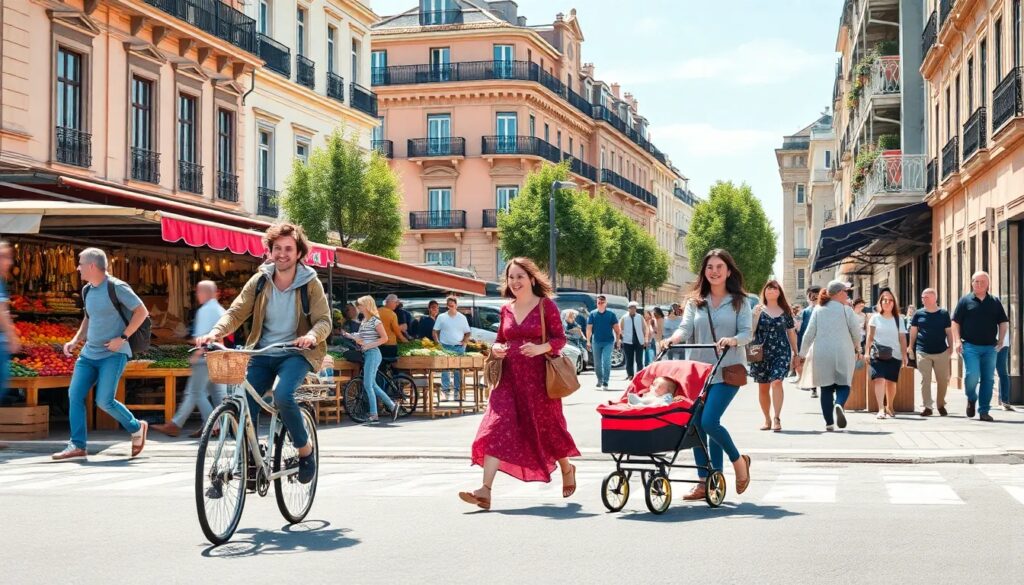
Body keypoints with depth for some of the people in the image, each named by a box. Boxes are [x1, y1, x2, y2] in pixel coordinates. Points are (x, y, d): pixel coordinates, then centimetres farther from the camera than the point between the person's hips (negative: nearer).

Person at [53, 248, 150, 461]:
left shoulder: (116, 287, -11)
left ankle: (137, 428, 12)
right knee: (74, 394, -5)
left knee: (104, 401, -13)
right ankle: (77, 446, -1)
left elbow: (142, 311, -11)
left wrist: (122, 338, -16)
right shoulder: (87, 291, 13)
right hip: (89, 352, 8)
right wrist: (76, 340, 13)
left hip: (114, 353, -8)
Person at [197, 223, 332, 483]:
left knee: (283, 395, -29)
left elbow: (324, 320, -8)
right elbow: (236, 312, -3)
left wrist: (312, 335, -32)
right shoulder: (259, 281, 4)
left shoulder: (310, 283, -3)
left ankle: (305, 449, -5)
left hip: (295, 353, -3)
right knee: (245, 401, -13)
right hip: (261, 353, 3)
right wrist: (215, 332, -22)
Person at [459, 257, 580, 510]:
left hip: (538, 378, -4)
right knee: (497, 427, -11)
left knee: (547, 427, 10)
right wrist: (496, 348, -4)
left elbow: (560, 339, -4)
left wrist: (541, 348, -22)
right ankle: (485, 490, -19)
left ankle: (567, 468, 41)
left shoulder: (546, 306, -3)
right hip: (509, 377, 4)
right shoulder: (506, 310, 11)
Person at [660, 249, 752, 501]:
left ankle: (738, 460, 8)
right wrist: (674, 338, -22)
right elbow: (686, 327, 0)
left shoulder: (739, 302, 5)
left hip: (727, 371, -4)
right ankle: (704, 483, 10)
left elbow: (746, 333, -4)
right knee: (696, 425, 2)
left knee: (709, 421, -17)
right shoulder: (695, 301, 13)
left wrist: (733, 340, -26)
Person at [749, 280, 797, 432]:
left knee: (776, 382, -18)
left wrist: (796, 353, 13)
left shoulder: (785, 311, 8)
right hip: (761, 353, 1)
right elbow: (751, 331, -2)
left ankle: (777, 418, -19)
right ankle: (767, 419, 18)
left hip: (781, 352, -1)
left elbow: (791, 333, 13)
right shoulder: (758, 310, 6)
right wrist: (756, 315, -15)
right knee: (763, 387, 5)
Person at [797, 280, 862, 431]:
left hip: (822, 355, 3)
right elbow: (856, 331, -2)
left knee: (826, 387, 8)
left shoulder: (818, 311, 7)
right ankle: (839, 404, -27)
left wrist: (802, 354, 10)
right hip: (843, 353, -2)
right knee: (843, 384, 5)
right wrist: (857, 348, 17)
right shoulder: (846, 310, 0)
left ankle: (829, 422, 4)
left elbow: (809, 334, 4)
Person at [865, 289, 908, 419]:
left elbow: (902, 338, 10)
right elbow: (870, 336, 5)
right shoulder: (875, 318, 7)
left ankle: (889, 407, 24)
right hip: (878, 354, -2)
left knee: (891, 381, 3)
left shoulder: (898, 319, 11)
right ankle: (881, 409, -23)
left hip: (894, 355, 2)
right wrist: (867, 352, -2)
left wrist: (904, 355, 5)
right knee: (879, 379, -16)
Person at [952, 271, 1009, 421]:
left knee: (988, 379, 2)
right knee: (972, 375, -16)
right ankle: (971, 399, 14)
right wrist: (957, 341, -7)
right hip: (970, 346, -3)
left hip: (990, 347, 3)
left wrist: (1001, 340, 1)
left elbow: (1003, 323, 14)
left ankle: (984, 411, 9)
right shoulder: (965, 301, 4)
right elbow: (955, 322, 3)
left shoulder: (995, 302, 11)